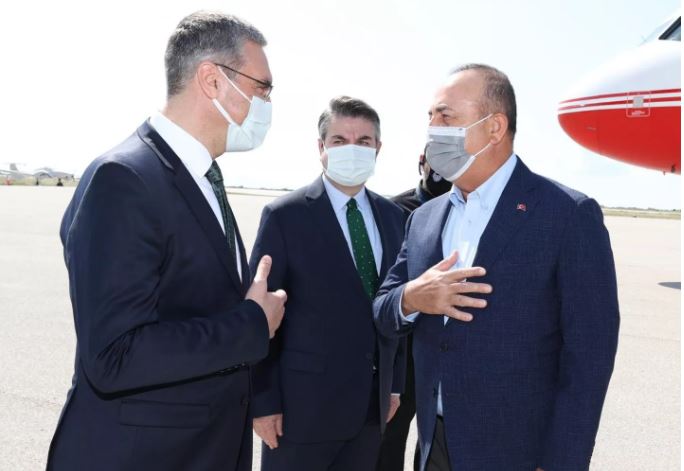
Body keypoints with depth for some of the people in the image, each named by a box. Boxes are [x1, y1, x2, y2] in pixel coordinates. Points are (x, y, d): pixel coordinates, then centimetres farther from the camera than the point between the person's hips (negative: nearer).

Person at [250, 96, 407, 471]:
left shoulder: (392, 216, 6)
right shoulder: (285, 216, -9)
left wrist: (394, 382, 10)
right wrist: (262, 400, -11)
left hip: (371, 404, 5)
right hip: (303, 402, -4)